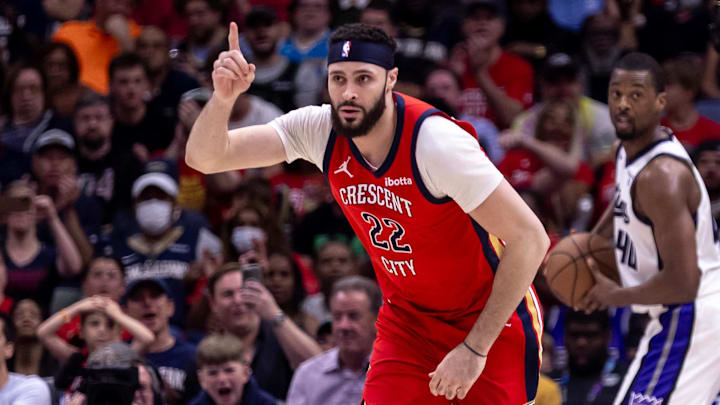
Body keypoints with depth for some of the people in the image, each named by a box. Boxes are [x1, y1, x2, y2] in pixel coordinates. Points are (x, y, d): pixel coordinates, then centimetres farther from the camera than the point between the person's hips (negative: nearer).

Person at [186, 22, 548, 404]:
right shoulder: (320, 131, -12)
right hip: (408, 320, 4)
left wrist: (475, 349, -24)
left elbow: (529, 238, -25)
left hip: (492, 320, -4)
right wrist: (223, 98, -33)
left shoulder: (437, 141, -28)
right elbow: (205, 157, -11)